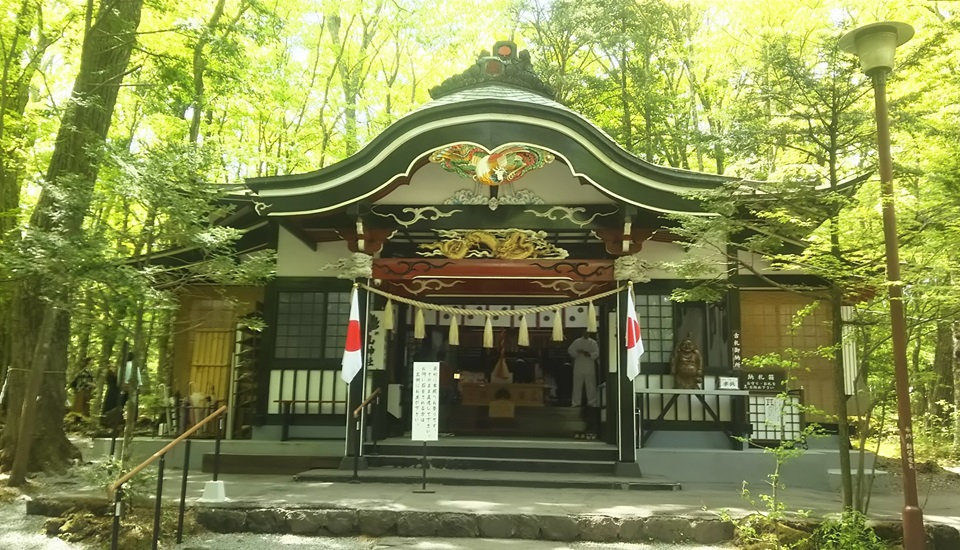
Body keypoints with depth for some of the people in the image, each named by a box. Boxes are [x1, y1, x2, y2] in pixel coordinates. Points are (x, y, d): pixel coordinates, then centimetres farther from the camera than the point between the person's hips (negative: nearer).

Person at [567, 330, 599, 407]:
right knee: (577, 386, 5)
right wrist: (578, 352, -15)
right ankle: (576, 403, 13)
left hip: (589, 368, -1)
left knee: (591, 386, 2)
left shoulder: (593, 342, 2)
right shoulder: (577, 342, 5)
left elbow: (597, 353, -6)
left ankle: (592, 403, 11)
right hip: (578, 368, 1)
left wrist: (589, 354, -22)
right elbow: (570, 350, 0)